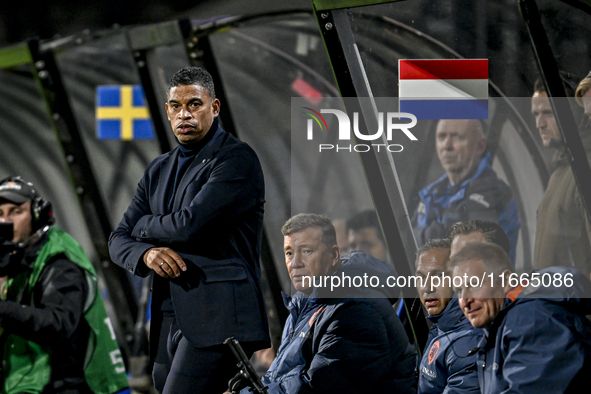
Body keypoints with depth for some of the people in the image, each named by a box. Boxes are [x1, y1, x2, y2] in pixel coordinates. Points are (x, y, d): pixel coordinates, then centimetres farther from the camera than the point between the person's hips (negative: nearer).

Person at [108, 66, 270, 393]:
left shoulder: (237, 159, -5)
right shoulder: (159, 170, 21)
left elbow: (190, 225, -15)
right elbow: (119, 240, 17)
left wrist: (145, 226, 6)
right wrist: (146, 253, -8)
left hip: (218, 319, -8)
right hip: (169, 323, 8)